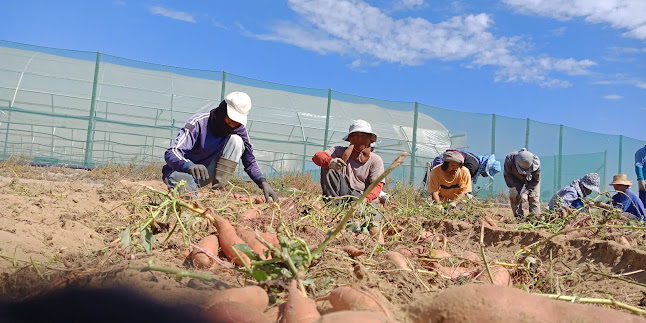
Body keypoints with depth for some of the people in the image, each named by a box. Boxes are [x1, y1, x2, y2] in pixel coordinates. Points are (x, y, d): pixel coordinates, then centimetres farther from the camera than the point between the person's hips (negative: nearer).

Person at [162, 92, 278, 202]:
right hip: (181, 170, -4)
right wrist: (190, 165, -53)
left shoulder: (239, 129, -10)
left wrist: (263, 183, -26)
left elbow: (250, 162, -7)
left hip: (206, 173, 5)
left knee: (236, 140, -19)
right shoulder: (199, 122, -23)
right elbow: (170, 153, -31)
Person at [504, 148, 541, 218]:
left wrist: (526, 192, -28)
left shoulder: (536, 164, -36)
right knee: (514, 197, -12)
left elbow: (535, 181, -22)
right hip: (516, 179, 1)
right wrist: (512, 188, -28)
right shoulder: (509, 160, -37)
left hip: (532, 179, -1)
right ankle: (518, 218, -9)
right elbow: (507, 175, -20)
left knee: (534, 198, -14)